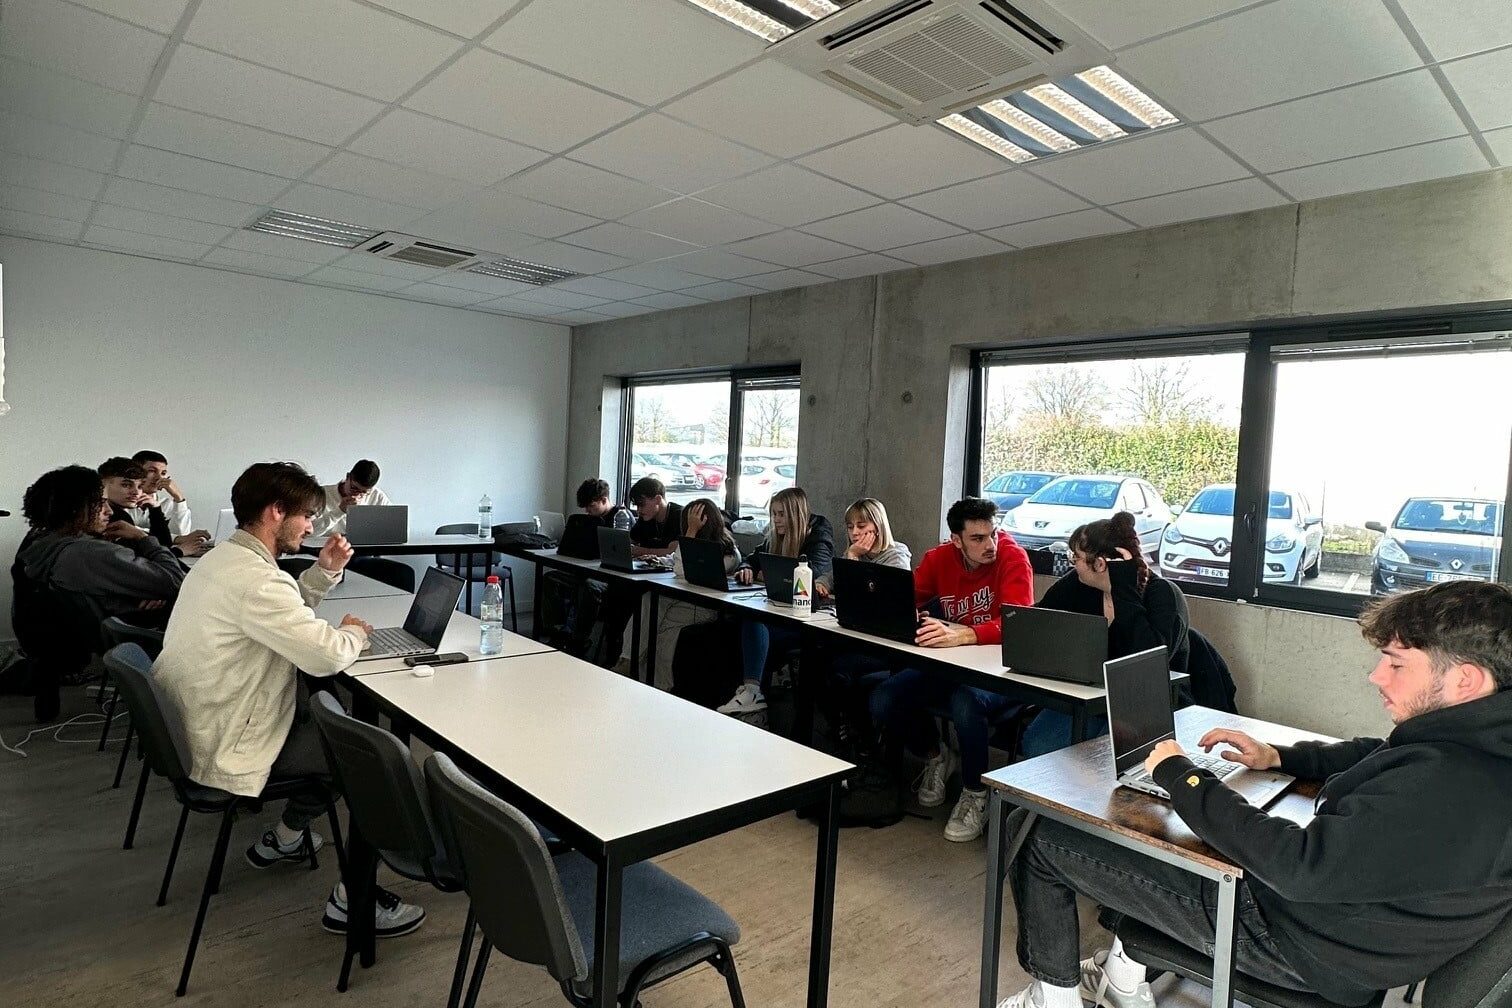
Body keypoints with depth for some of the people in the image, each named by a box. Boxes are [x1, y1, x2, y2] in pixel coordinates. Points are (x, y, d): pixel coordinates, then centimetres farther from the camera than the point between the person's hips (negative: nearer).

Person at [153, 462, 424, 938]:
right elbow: (327, 655, -31)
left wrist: (325, 571, 3)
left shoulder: (222, 558, 6)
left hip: (197, 728, 10)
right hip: (228, 751, -10)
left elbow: (287, 612, 18)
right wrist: (352, 632, -9)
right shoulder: (254, 578, -28)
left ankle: (281, 839, 33)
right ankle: (351, 899, 2)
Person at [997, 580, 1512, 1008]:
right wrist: (1277, 756, 6)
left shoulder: (1451, 788, -34)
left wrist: (1179, 774, -22)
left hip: (1295, 939, -10)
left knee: (1045, 839, -6)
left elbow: (1299, 865, -32)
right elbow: (1375, 756, 19)